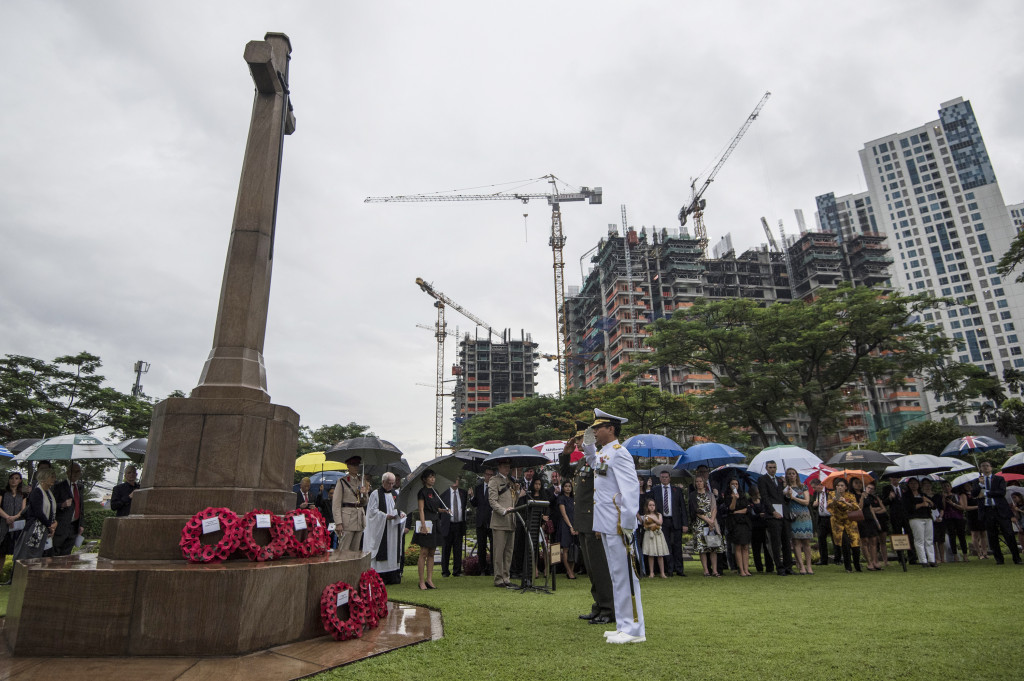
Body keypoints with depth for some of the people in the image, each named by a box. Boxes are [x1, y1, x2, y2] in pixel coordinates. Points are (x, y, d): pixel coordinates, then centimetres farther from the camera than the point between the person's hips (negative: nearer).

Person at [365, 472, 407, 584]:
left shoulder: (395, 494, 14)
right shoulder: (375, 494, -4)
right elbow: (372, 511, -10)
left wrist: (401, 514, -1)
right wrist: (386, 516, -18)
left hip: (394, 528, 6)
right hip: (380, 529, -6)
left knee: (393, 551, 6)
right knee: (382, 552, -6)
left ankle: (393, 574, 11)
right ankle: (380, 577, -1)